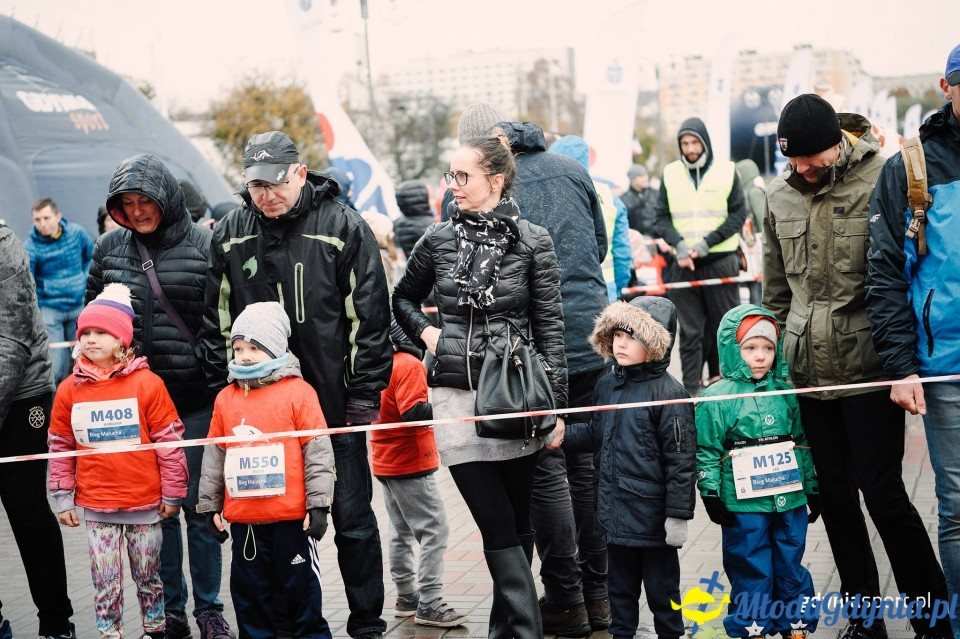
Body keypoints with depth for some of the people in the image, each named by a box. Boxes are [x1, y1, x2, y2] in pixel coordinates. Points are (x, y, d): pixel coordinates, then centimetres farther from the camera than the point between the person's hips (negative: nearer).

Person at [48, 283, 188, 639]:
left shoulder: (147, 383, -9)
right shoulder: (70, 389, 0)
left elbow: (170, 442, -5)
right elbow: (60, 447, 7)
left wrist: (172, 493, -3)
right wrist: (63, 498, 6)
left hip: (146, 504, -2)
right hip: (96, 506, 2)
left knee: (148, 577, 13)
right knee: (105, 582, 7)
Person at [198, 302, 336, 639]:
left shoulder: (298, 392, -6)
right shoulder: (226, 398, 6)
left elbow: (317, 450, -6)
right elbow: (214, 456, 13)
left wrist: (318, 504, -9)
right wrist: (209, 506, 13)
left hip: (292, 516, -4)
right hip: (243, 519, 4)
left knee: (301, 587, 6)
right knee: (249, 590, 12)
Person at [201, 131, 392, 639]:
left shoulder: (344, 228, -5)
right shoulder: (229, 236, 4)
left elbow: (370, 317, -4)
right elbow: (217, 323, 11)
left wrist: (364, 397, -7)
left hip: (335, 404, -3)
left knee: (352, 519, 4)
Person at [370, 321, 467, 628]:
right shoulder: (409, 365, -16)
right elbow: (413, 413, -26)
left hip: (386, 462, 9)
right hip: (410, 464, -9)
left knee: (402, 532, 15)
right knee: (434, 531, -7)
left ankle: (406, 595, 21)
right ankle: (429, 604, -9)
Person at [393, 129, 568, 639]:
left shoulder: (532, 241, -1)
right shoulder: (438, 240, 5)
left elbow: (550, 328, 0)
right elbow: (402, 298, 22)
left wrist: (556, 405, -4)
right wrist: (424, 331, 2)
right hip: (455, 397, 1)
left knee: (515, 525, 7)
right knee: (497, 528, -3)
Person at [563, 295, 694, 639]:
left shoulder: (668, 393, -16)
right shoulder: (606, 386, 5)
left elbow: (680, 459, -16)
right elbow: (594, 434, 19)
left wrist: (677, 514, -16)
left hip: (653, 516, -7)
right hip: (615, 508, 7)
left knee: (662, 586, 8)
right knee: (621, 585, 19)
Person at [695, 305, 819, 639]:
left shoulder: (786, 393, 7)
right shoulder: (717, 398, -7)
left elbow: (802, 444, 15)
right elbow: (706, 451, -4)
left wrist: (812, 489, 16)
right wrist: (711, 494, -7)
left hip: (789, 500, 4)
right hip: (743, 505, -4)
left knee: (791, 568, 14)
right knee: (752, 573, 4)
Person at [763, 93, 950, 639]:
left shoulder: (880, 182, -9)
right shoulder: (781, 196, 9)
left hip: (869, 369, -6)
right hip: (810, 373, 6)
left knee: (883, 494, -3)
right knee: (835, 497, 11)